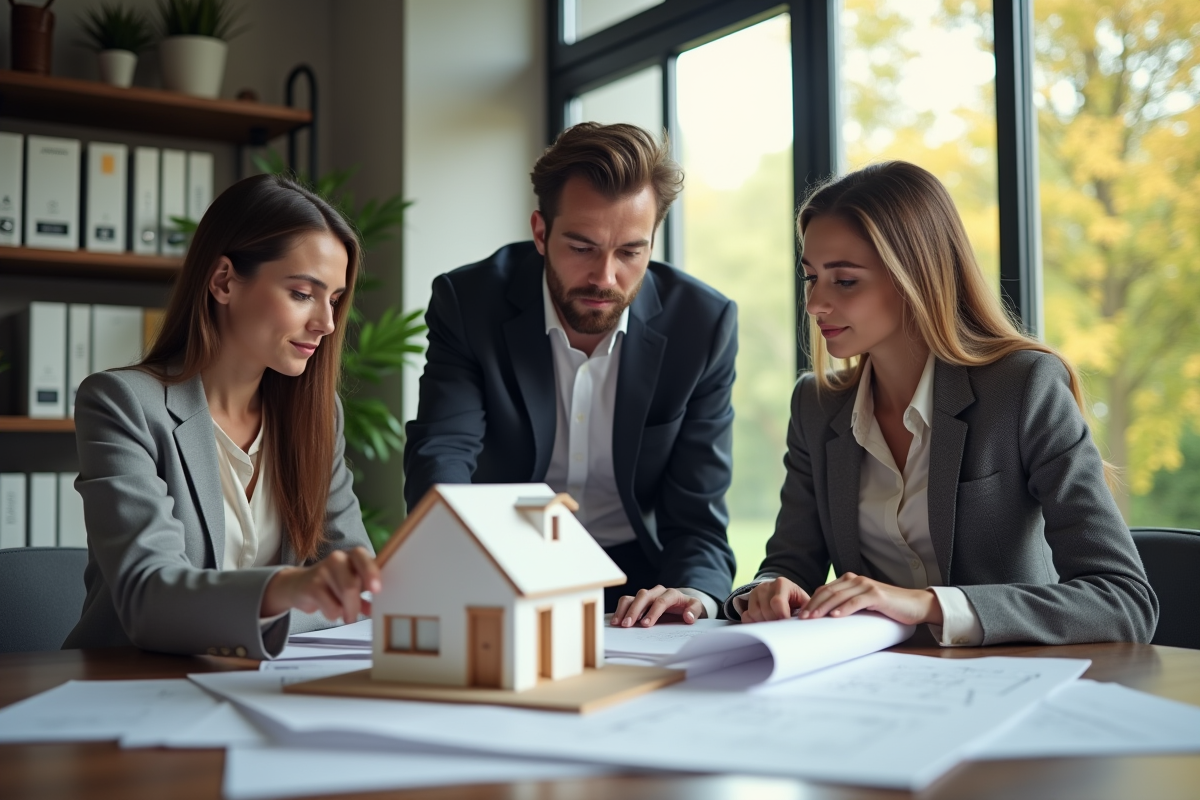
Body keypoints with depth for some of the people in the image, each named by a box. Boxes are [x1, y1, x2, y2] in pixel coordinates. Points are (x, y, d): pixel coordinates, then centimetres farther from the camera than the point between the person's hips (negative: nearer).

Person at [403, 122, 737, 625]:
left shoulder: (704, 324, -9)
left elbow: (698, 513, -8)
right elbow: (439, 457, -23)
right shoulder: (468, 302, -11)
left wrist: (692, 594, -31)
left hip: (634, 583, 2)